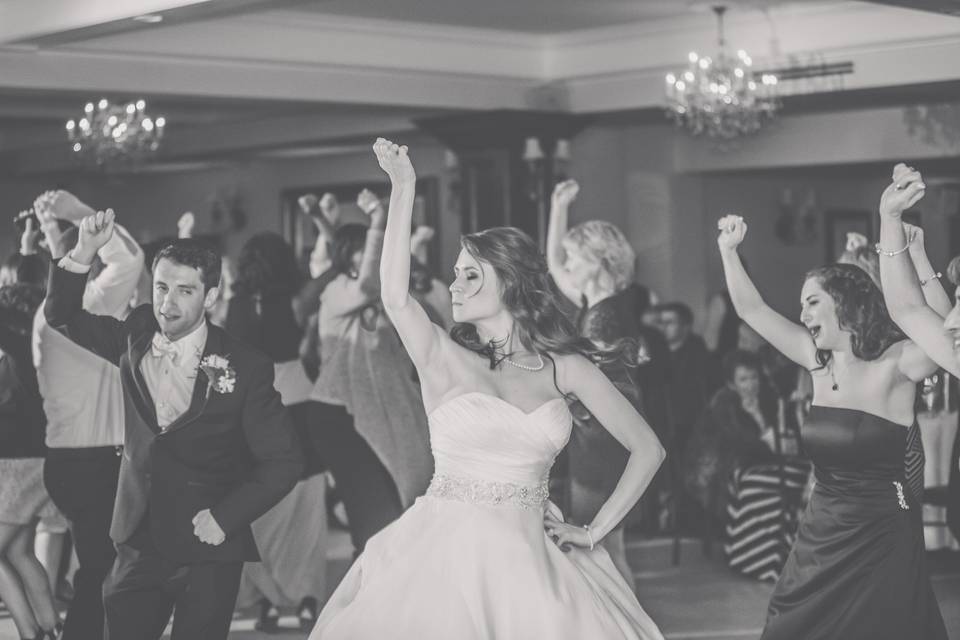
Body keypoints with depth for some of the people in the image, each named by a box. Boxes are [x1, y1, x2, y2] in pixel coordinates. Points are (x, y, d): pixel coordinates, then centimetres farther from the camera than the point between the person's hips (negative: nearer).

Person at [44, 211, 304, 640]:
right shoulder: (136, 338, 3)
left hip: (207, 555, -4)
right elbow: (62, 316, 11)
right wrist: (84, 251, -4)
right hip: (138, 547, 4)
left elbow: (282, 463, -6)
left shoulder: (246, 369, -9)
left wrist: (225, 518, -12)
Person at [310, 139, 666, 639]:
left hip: (526, 564, 1)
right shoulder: (445, 359, 0)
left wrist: (595, 531, 4)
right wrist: (403, 190, -21)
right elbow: (396, 297, -20)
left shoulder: (564, 367, 3)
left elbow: (648, 449, 8)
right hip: (446, 556, -1)